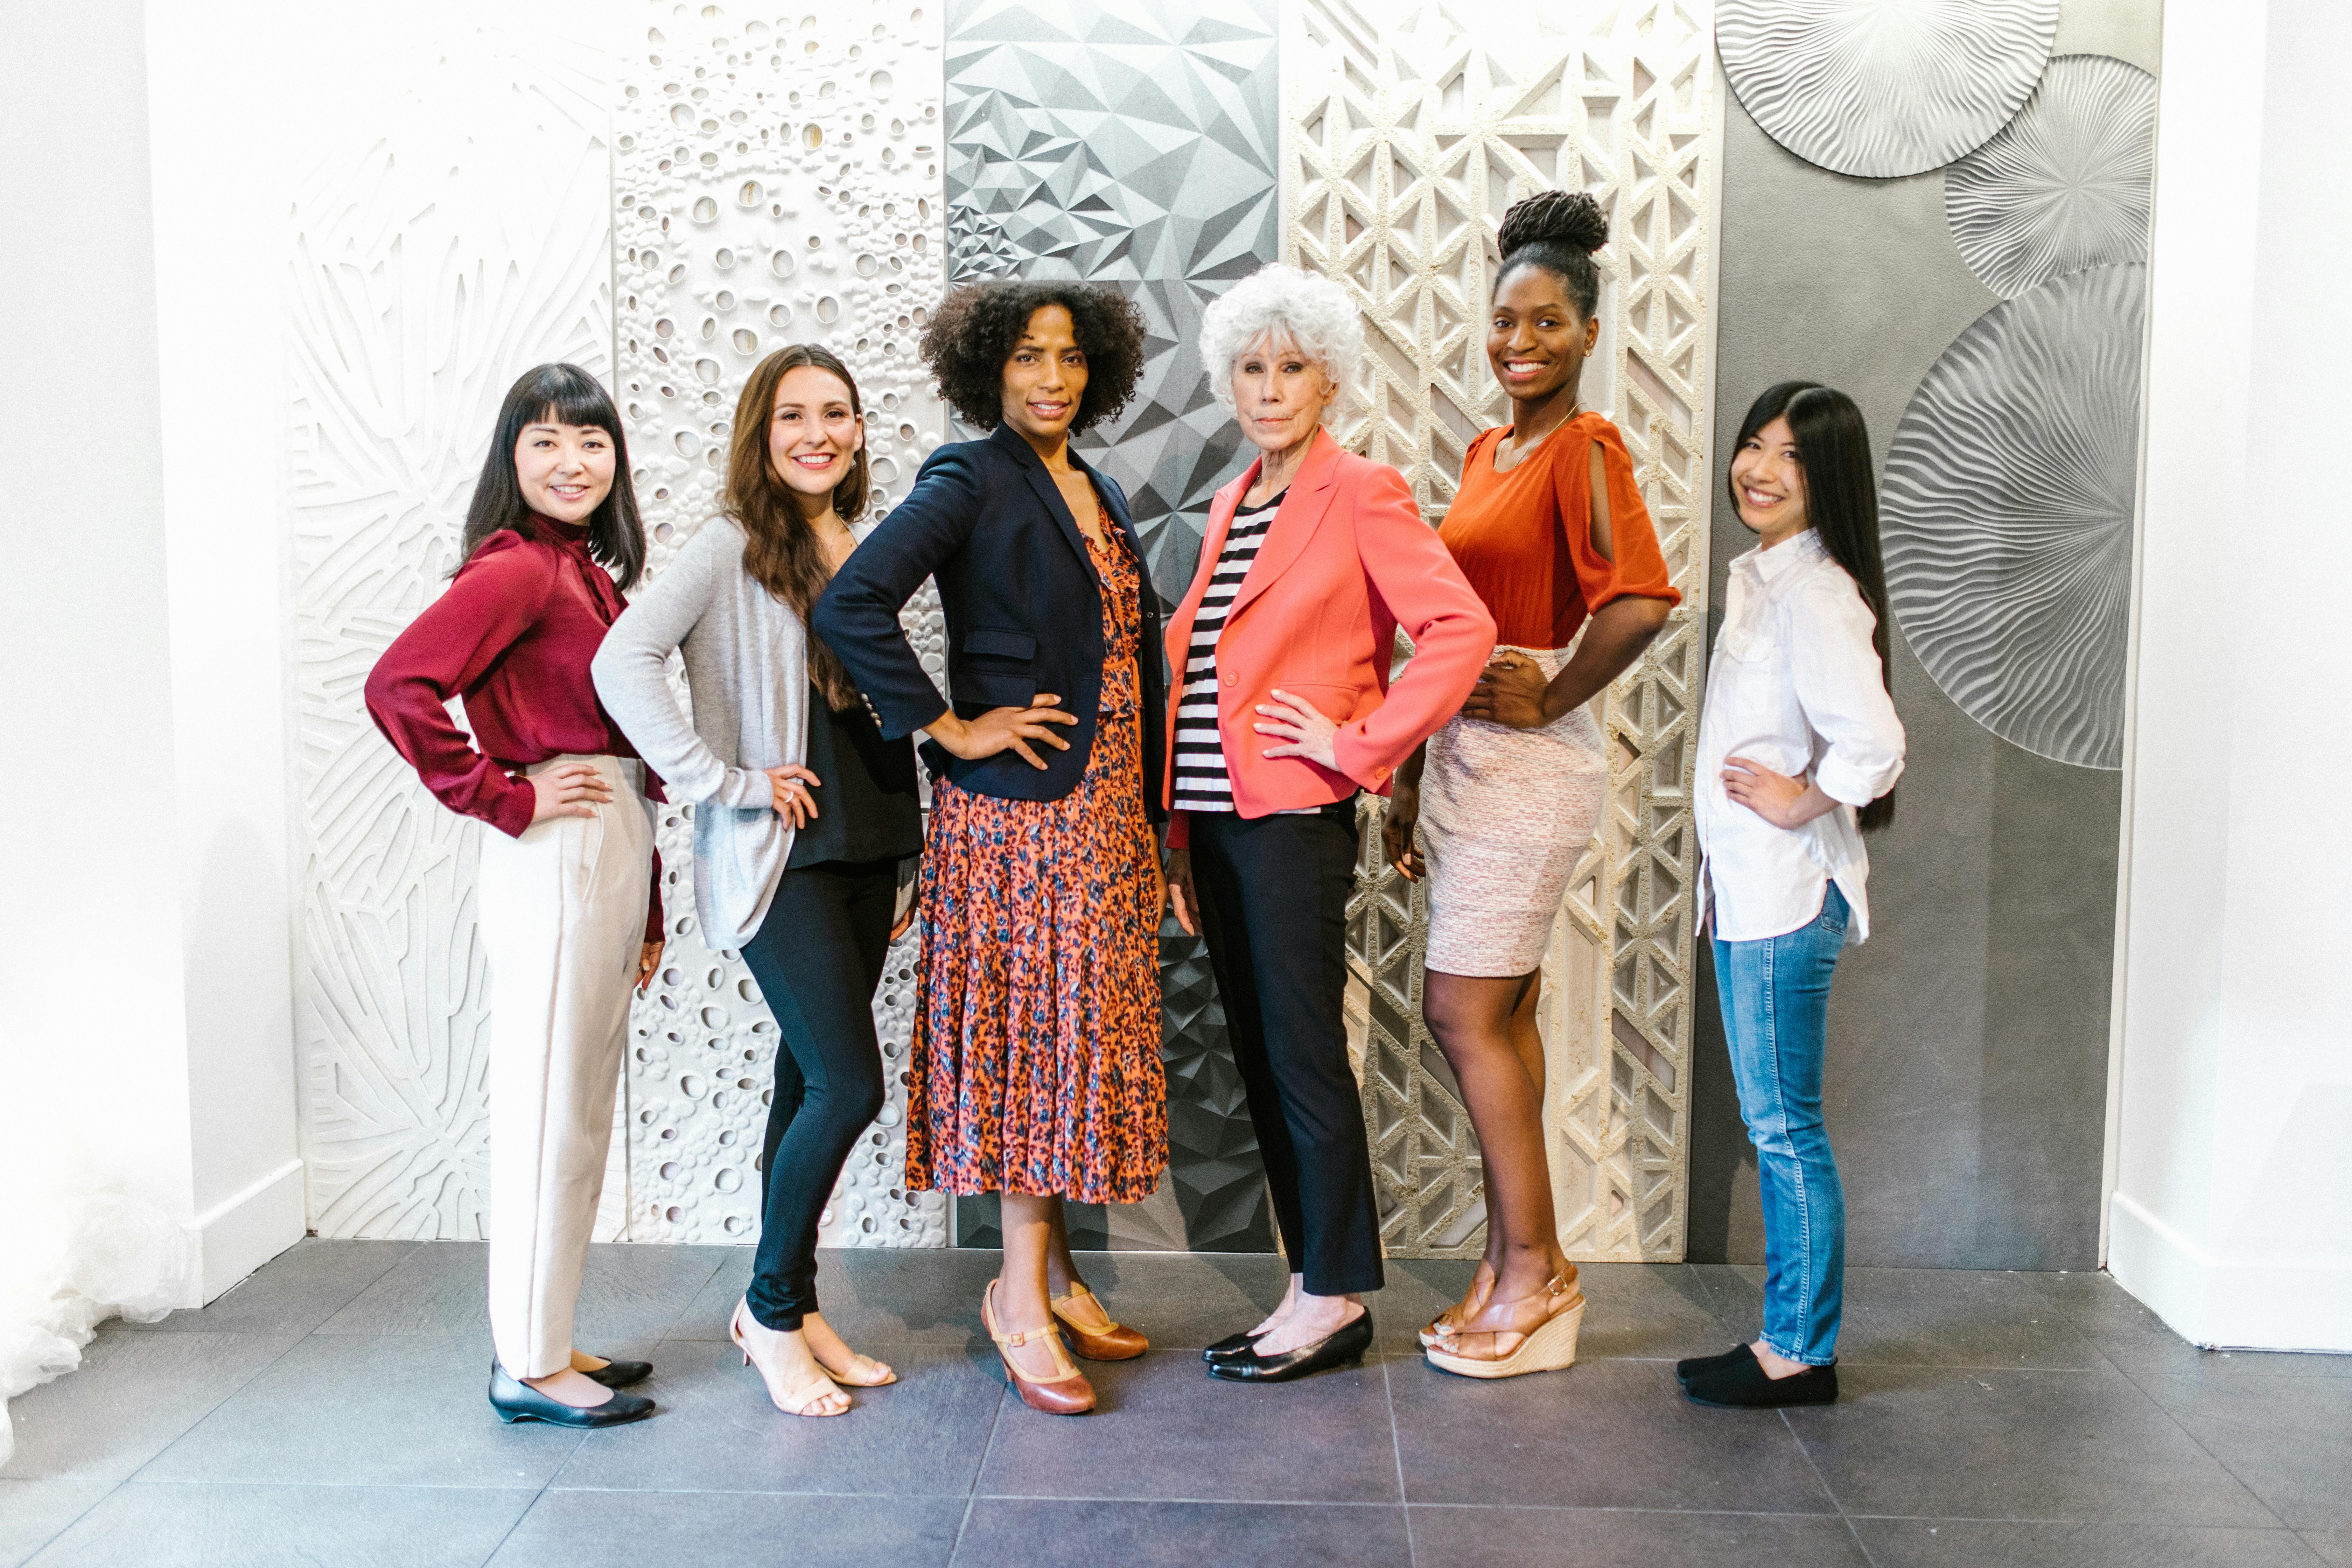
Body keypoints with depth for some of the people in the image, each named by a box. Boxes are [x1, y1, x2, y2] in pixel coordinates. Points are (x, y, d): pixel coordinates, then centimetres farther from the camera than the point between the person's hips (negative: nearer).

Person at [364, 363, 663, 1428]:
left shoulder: (588, 571, 16)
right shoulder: (514, 566, -11)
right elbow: (398, 684, -24)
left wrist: (648, 904, 17)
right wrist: (504, 799, -16)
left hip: (611, 854, 9)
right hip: (558, 857, -9)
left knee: (581, 1115, 15)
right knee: (548, 1114, -1)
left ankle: (546, 1338, 27)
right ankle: (529, 1366, 11)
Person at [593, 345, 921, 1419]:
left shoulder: (863, 550, 13)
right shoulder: (733, 546, -8)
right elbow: (621, 663, -19)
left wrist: (902, 859, 16)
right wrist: (729, 784, -18)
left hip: (864, 853, 7)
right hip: (779, 859, -6)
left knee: (812, 1081, 12)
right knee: (848, 1083, -11)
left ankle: (787, 1307, 26)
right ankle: (772, 1310, 10)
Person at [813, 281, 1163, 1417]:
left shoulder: (1100, 495, 15)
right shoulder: (970, 482, -8)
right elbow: (851, 605, -22)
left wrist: (1150, 815, 14)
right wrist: (950, 730, -17)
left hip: (1106, 808, 7)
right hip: (1018, 807, -7)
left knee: (1081, 1035, 12)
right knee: (1036, 1034, -2)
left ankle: (1049, 1273, 24)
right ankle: (1024, 1296, 11)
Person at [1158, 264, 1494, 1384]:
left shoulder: (1362, 495, -6)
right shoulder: (1234, 502, 17)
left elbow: (1460, 627, -18)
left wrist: (1358, 743, -15)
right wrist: (1178, 834, 15)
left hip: (1292, 819, -8)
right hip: (1215, 817, 8)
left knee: (1303, 1058, -1)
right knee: (1257, 1057, 12)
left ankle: (1336, 1299, 13)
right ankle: (1310, 1285, 23)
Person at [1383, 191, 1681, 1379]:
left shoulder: (1584, 449, -12)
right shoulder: (1488, 452, 15)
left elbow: (1640, 603, -29)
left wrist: (1545, 702, -16)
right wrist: (1413, 779, 17)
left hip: (1527, 765, -9)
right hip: (1466, 758, 9)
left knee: (1463, 1013, -4)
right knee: (1503, 1015, 12)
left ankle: (1536, 1277, 9)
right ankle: (1519, 1264, 23)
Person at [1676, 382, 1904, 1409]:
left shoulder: (1815, 593, -16)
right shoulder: (1758, 580, 15)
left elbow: (1873, 745, -28)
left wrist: (1800, 803, -13)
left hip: (1788, 897, -10)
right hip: (1748, 893, 10)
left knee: (1785, 1127, -1)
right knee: (1772, 1128, 14)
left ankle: (1803, 1354, 11)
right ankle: (1786, 1339, 25)